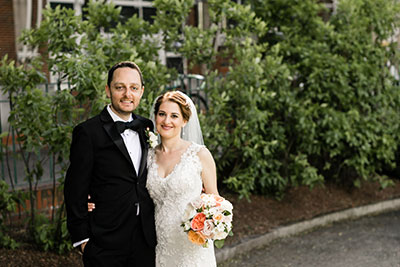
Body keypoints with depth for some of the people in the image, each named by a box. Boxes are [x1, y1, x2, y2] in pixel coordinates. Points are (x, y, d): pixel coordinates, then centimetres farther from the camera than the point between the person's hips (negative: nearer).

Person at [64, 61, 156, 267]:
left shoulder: (146, 127, 9)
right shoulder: (88, 132, -9)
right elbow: (75, 190, -8)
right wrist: (82, 239, -9)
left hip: (145, 241, 5)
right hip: (105, 246, -5)